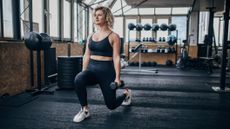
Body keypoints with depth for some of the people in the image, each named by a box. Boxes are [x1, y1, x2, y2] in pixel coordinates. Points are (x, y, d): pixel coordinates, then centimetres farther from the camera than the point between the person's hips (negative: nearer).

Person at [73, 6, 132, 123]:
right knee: (78, 79, -32)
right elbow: (86, 56, 11)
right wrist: (84, 73, 6)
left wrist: (117, 77, -15)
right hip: (92, 69, 4)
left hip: (106, 70, -4)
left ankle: (126, 93, 42)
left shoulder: (113, 36, -6)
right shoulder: (91, 36, 10)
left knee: (111, 105, 8)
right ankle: (85, 110, -12)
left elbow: (116, 58, -11)